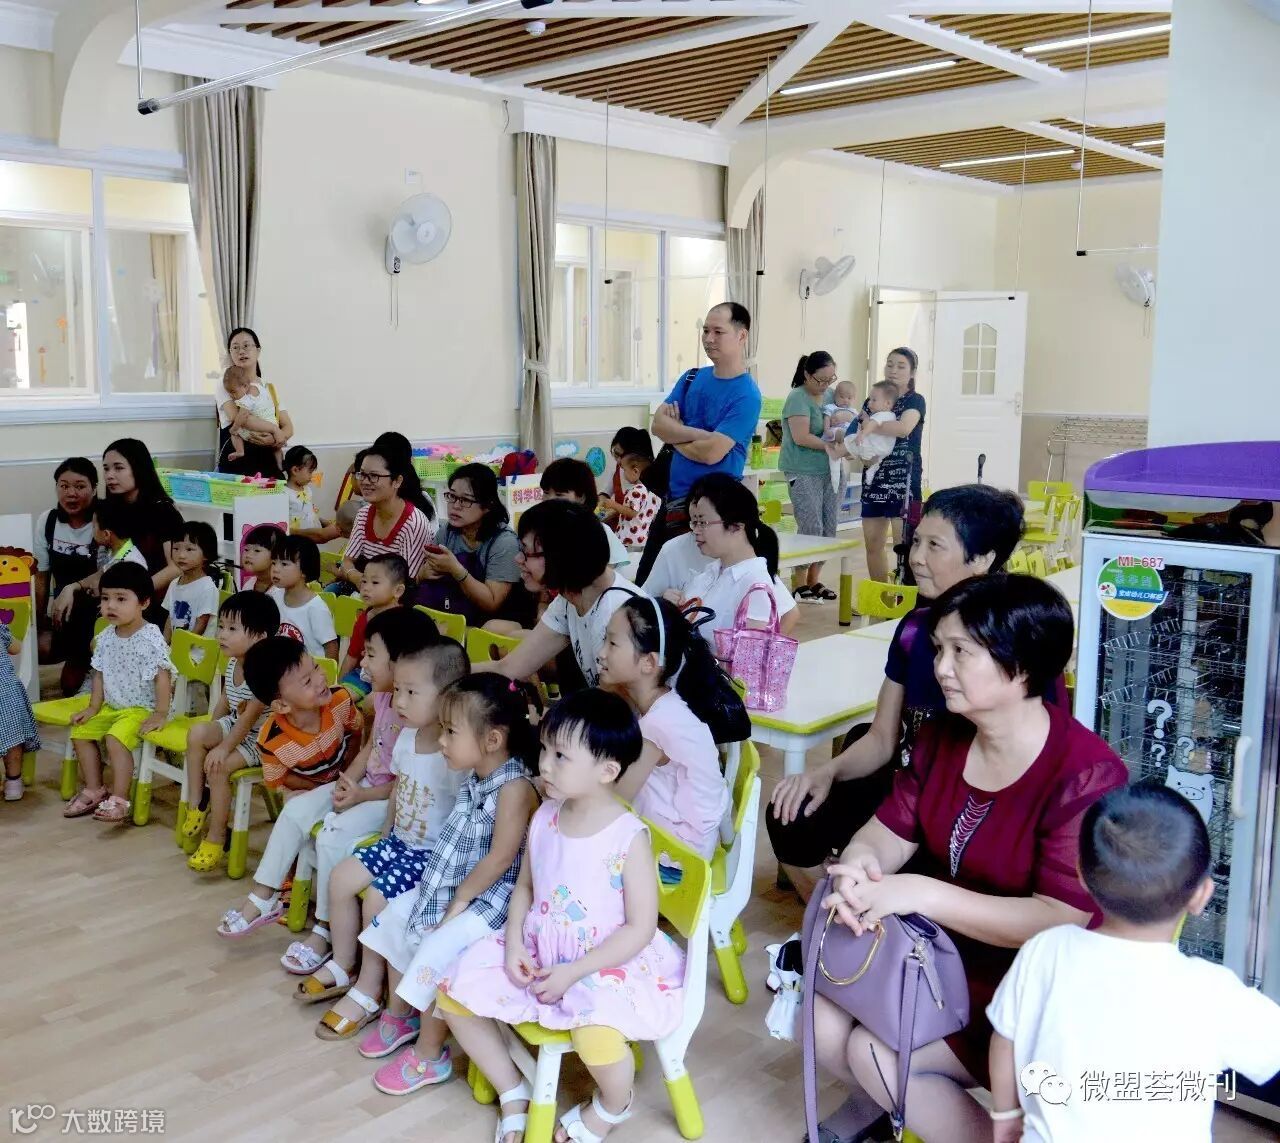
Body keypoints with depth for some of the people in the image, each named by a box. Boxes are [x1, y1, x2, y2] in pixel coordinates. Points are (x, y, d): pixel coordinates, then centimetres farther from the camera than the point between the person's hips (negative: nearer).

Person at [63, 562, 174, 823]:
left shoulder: (150, 639, -21)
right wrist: (93, 708, 7)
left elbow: (162, 676, -23)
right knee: (81, 732, 3)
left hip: (142, 709, -8)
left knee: (115, 738, -27)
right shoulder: (106, 637, 2)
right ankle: (94, 791, 14)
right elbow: (100, 674, 11)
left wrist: (161, 714, -24)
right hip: (111, 706, 8)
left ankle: (119, 799, -17)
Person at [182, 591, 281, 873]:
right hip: (235, 727, 9)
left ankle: (216, 839, -10)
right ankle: (197, 804, -1)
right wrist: (211, 732, 9)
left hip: (260, 739, -9)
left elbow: (250, 717, -25)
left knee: (219, 766, -23)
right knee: (196, 733, -11)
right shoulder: (232, 663, 1)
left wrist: (223, 748, -24)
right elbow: (224, 700, 14)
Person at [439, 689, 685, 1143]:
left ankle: (612, 1106, 8)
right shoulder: (544, 817, -2)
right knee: (456, 993, -3)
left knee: (598, 1038, -31)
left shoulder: (628, 836, -20)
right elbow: (525, 887, 10)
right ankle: (513, 1093, 19)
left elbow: (640, 929, -18)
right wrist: (514, 943, -7)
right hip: (539, 952, 6)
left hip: (607, 964, -6)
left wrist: (573, 972, -20)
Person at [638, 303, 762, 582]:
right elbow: (658, 424, -3)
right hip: (673, 496, 7)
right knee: (645, 580, 15)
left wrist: (675, 435, -4)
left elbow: (711, 453, -22)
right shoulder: (693, 378, 8)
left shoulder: (746, 395, -14)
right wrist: (703, 434, -16)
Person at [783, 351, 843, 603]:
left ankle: (814, 580, 18)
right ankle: (801, 585, 1)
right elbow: (801, 437, -17)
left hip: (827, 471, 8)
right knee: (811, 528, -9)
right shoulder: (798, 398, -10)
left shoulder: (828, 396, 13)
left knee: (828, 529, 7)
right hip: (803, 472, -8)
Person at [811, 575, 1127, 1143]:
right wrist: (856, 869, -25)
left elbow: (1061, 922, -29)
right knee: (823, 1022, -8)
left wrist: (920, 894, -34)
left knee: (875, 1054, -20)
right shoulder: (941, 738, -3)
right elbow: (887, 833, 1)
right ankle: (881, 1097, 23)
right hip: (937, 951, 7)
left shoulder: (1085, 775, -25)